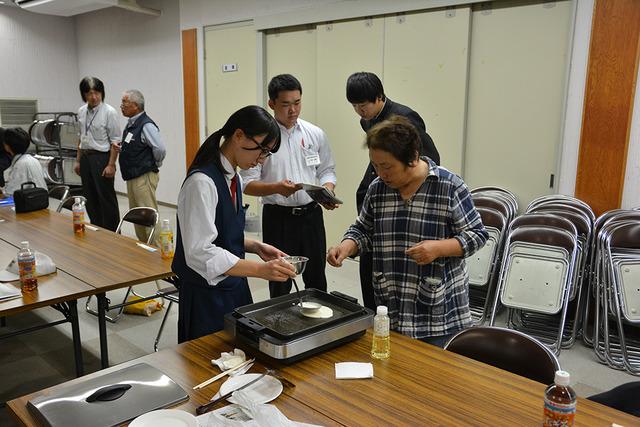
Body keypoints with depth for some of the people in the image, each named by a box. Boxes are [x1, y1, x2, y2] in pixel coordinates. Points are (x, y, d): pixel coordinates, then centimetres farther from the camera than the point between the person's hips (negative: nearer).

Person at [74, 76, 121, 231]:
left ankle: (112, 233, 6)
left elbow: (115, 141, -12)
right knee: (90, 198, 12)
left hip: (102, 157, -6)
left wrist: (111, 165, -16)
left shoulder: (109, 112, -11)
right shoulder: (81, 112, 9)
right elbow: (81, 138, 17)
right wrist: (78, 160, 15)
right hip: (85, 157, 6)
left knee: (107, 199, -3)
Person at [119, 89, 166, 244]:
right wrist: (122, 148, 3)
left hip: (144, 178, -10)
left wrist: (154, 165, -7)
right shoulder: (130, 124, 11)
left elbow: (160, 150, -23)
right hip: (132, 177, 10)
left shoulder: (146, 125, -18)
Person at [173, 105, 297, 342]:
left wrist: (256, 247, 1)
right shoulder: (202, 182, -21)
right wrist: (261, 270, -30)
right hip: (207, 295, -8)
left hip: (234, 287, 8)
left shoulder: (232, 178, 6)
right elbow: (200, 253, -26)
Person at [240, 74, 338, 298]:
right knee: (279, 282, 9)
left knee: (316, 279, 14)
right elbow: (248, 183, -9)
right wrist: (277, 188, -26)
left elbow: (327, 170, 11)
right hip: (278, 218, -3)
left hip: (311, 214, 3)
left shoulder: (315, 134, 4)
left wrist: (328, 192, -10)